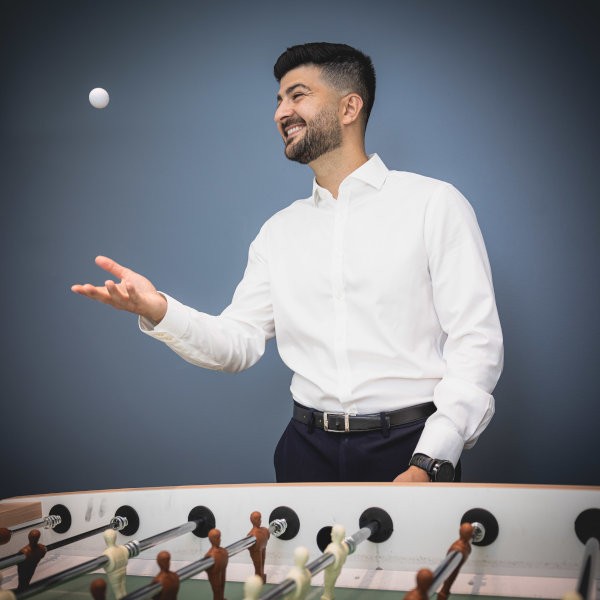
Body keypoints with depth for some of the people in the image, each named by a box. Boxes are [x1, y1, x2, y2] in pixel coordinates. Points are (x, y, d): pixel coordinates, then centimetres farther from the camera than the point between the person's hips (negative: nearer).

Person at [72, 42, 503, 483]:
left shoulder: (434, 204, -4)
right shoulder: (279, 231, 12)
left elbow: (476, 342, -9)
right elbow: (239, 342, 8)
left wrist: (430, 464, -19)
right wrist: (159, 311, -10)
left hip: (409, 451, -3)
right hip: (309, 448, 4)